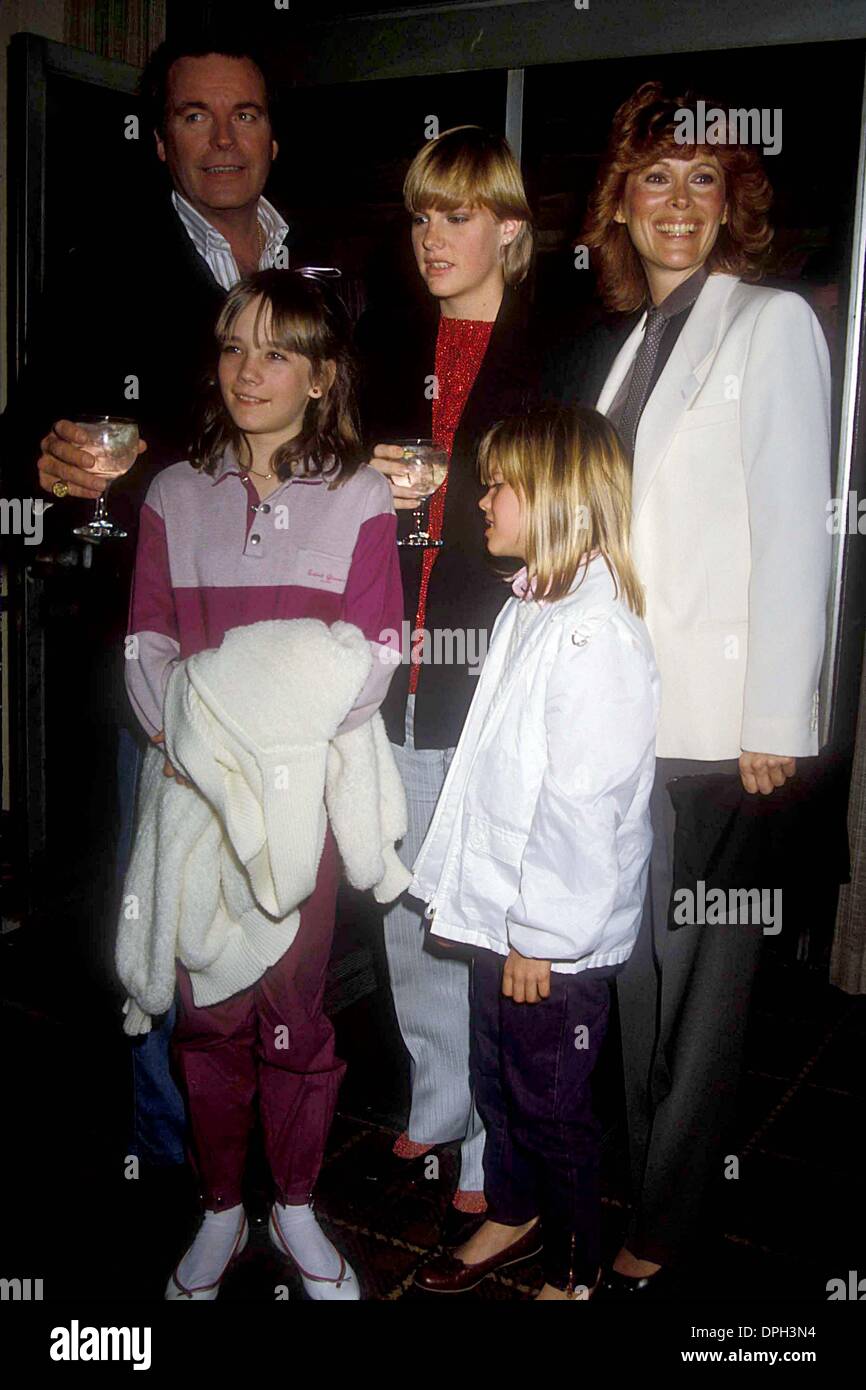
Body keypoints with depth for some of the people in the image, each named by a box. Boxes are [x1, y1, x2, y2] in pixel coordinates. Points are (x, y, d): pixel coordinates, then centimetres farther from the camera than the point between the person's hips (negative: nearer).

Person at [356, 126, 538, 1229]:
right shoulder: (385, 340, 13)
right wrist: (369, 483, -3)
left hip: (502, 671, -4)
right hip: (396, 671, 5)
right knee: (407, 910, 13)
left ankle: (497, 1148, 18)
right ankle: (437, 1105, 33)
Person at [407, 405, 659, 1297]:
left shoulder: (596, 637, -23)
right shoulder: (528, 607, 7)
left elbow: (581, 805, -24)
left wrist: (539, 936, -19)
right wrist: (474, 892, 15)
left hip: (555, 941, -9)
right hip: (501, 917, 9)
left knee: (550, 1106, 9)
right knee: (496, 1080, 24)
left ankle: (573, 1273, 31)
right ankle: (512, 1218, 47)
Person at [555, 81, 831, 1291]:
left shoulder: (774, 324, -3)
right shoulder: (632, 341, 16)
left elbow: (793, 530, -10)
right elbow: (610, 530, 14)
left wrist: (775, 723, -14)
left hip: (721, 723, -6)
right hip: (630, 712, 6)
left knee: (697, 972, 3)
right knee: (640, 962, 15)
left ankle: (663, 1223, 18)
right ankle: (644, 1176, 33)